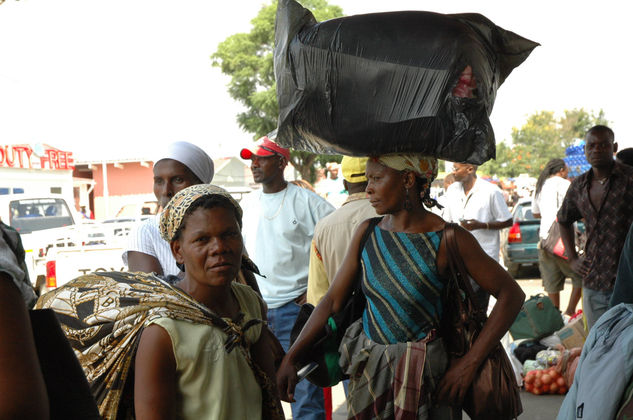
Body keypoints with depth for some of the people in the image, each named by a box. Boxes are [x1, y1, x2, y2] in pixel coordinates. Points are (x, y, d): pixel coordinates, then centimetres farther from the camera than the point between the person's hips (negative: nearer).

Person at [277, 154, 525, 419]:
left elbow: (511, 295, -12)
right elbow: (333, 299, 2)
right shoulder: (367, 232, -1)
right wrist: (290, 358, -3)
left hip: (423, 373, -4)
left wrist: (469, 364, -15)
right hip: (367, 372, 4)